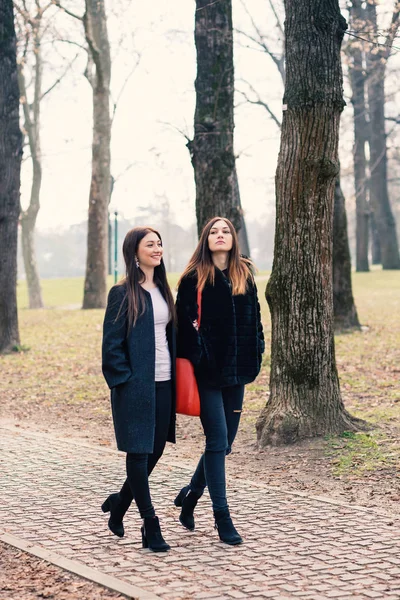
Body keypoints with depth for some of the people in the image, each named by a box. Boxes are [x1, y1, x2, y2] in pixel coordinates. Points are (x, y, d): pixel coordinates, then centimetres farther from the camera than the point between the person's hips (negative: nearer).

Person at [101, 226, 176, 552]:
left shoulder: (163, 291, 13)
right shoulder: (123, 294, -7)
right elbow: (112, 345, -8)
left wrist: (174, 378, 11)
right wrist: (125, 379, -14)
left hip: (163, 385, 7)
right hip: (135, 387, -7)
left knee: (156, 451, 11)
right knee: (139, 452, -1)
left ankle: (119, 504, 32)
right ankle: (150, 524, 4)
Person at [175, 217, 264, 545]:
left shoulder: (245, 275, 9)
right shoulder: (194, 278, -5)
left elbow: (254, 318, 14)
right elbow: (185, 322, -8)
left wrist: (255, 355, 5)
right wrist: (194, 358, -14)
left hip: (236, 371, 5)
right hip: (208, 372, -5)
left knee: (224, 443, 11)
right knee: (218, 441, -6)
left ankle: (190, 494, 34)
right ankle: (222, 517, 2)